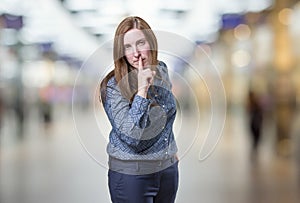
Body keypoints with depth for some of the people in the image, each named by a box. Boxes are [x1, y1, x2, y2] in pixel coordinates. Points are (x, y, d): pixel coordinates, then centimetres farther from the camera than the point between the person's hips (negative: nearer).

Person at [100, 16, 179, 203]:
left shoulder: (161, 70, 0)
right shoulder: (113, 86, -17)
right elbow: (131, 137, -26)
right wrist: (142, 89, -28)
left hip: (168, 166, 6)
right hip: (131, 173, -5)